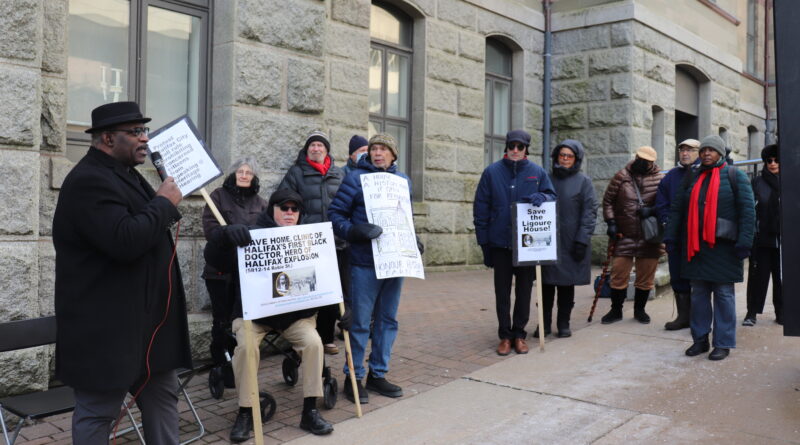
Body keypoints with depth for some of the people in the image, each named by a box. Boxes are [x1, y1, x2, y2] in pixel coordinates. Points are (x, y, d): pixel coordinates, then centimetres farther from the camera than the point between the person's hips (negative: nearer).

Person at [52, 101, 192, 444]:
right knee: (97, 412, 5)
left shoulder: (125, 174, 15)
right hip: (107, 327, -10)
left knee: (163, 397, 15)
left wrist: (166, 205, 9)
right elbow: (126, 241, -31)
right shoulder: (89, 181, -18)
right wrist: (164, 202, -19)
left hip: (146, 319, 10)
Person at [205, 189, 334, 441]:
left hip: (295, 313, 2)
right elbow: (213, 259, -19)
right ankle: (245, 413, -11)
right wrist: (227, 234, -39)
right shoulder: (254, 236, -8)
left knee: (313, 342, -23)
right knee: (246, 346, -29)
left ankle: (310, 412, -10)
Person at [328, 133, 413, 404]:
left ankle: (378, 374, 24)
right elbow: (335, 213, -5)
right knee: (360, 321, -1)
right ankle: (354, 377, 13)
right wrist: (353, 232, -22)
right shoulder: (356, 178, -3)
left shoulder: (403, 181, 14)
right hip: (364, 262, -5)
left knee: (388, 320, 12)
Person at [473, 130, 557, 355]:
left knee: (524, 290, 9)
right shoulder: (492, 172, 0)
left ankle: (519, 334, 21)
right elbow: (481, 208, 1)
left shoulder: (537, 172, 3)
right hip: (500, 243, -1)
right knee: (502, 292, 7)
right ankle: (505, 335, 17)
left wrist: (541, 197, -15)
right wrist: (484, 242, -2)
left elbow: (552, 196, 10)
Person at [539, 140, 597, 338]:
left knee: (567, 283, 6)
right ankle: (545, 323, 12)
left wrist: (582, 240, -11)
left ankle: (563, 324, 18)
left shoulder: (583, 181, 2)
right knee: (547, 283, 2)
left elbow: (590, 211, -3)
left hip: (571, 242, -2)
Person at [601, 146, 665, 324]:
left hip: (650, 238, 0)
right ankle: (616, 310, 20)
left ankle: (639, 310, 28)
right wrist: (611, 222, -3)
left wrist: (652, 210, -17)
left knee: (646, 277, 10)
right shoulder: (621, 177, 1)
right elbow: (608, 200, 6)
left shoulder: (660, 180, -2)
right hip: (624, 236, 0)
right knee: (618, 275, 5)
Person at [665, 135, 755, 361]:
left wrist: (744, 242, -15)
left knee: (724, 295, 3)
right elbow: (676, 209, 13)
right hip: (695, 246, 4)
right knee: (698, 294, 9)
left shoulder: (735, 176, 1)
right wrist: (670, 238, 6)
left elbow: (748, 211, -7)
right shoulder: (692, 178, 13)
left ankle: (723, 343, 11)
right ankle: (700, 339, 19)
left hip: (723, 247, -4)